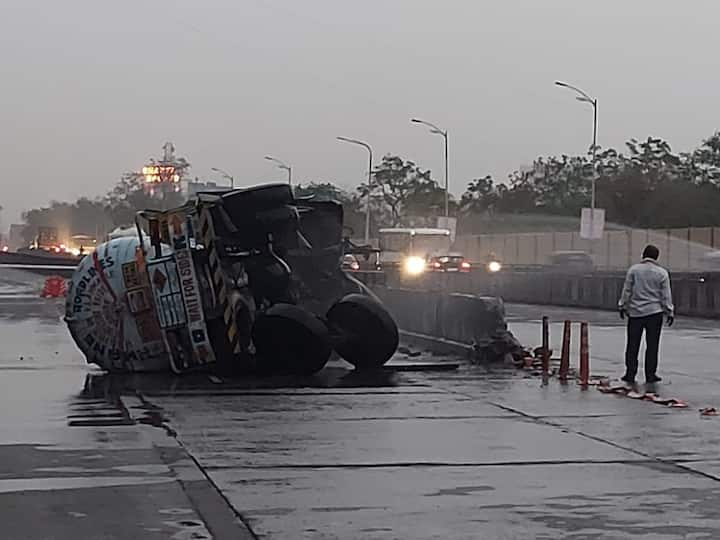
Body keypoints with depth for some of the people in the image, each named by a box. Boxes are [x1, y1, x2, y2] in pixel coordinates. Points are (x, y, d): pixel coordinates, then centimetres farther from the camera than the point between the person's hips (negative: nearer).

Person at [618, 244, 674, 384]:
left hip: (635, 312, 0)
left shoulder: (634, 269, -1)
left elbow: (627, 290, 1)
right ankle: (650, 375, 6)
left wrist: (622, 306, 11)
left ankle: (630, 374, 7)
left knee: (632, 345, 6)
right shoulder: (662, 273, -1)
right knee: (652, 345, 5)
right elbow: (666, 295, 0)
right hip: (654, 312, 0)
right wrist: (670, 312, 7)